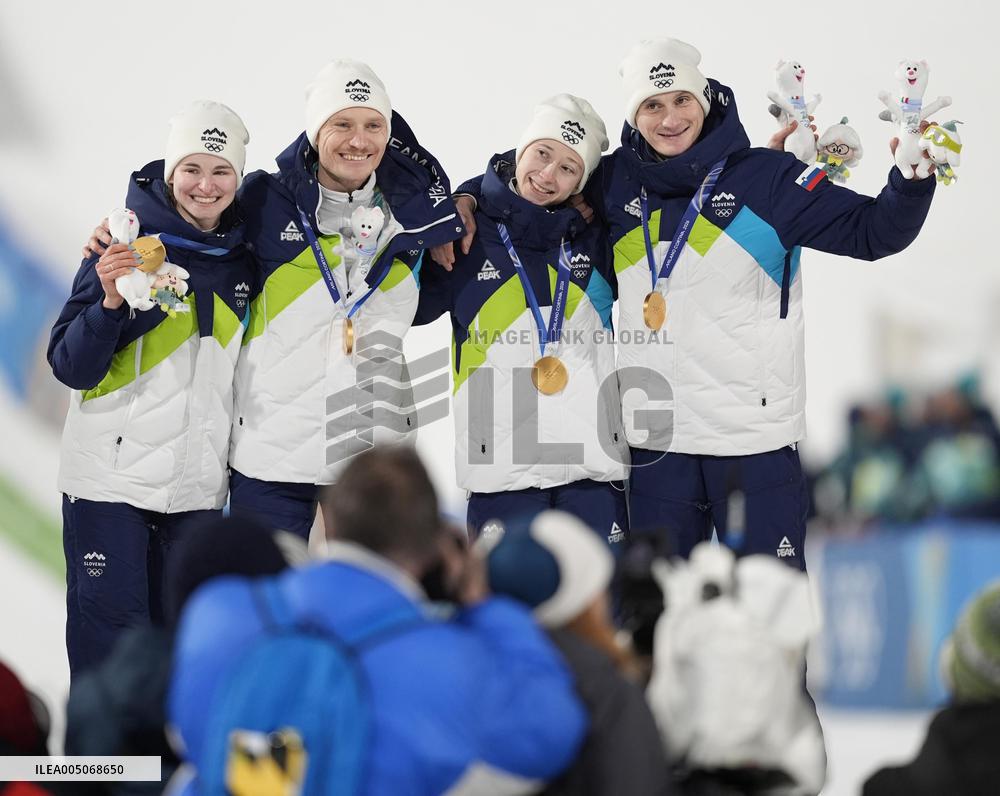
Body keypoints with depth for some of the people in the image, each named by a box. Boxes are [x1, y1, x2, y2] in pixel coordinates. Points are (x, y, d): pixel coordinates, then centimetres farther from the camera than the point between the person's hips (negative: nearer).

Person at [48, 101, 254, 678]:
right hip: (111, 475, -4)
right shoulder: (129, 245, -9)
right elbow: (72, 368, -11)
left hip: (198, 483, 4)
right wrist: (109, 301, -26)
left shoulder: (243, 259, 5)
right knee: (110, 630, -5)